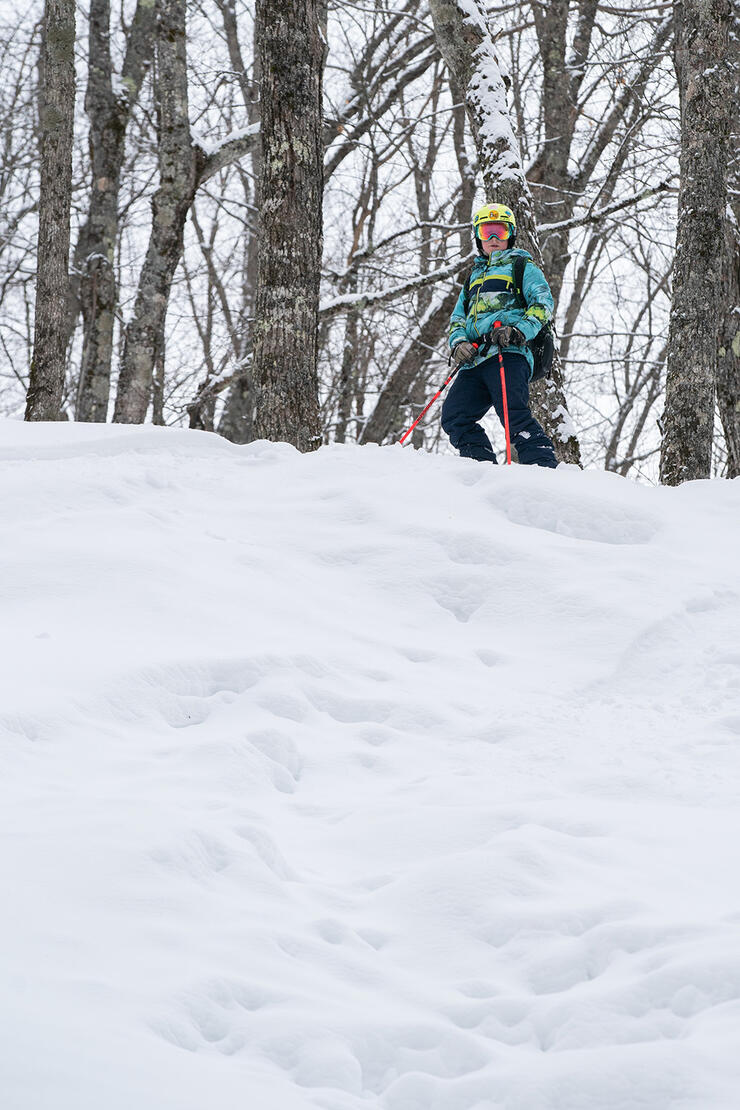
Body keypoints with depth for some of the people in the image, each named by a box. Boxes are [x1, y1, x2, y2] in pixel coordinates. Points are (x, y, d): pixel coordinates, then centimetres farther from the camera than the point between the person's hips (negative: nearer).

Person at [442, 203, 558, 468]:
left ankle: (545, 467, -30)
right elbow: (458, 318, 27)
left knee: (513, 412, -25)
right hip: (475, 359, 7)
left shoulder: (522, 267, 14)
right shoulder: (474, 277, 32)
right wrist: (458, 342, 3)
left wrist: (519, 331, -18)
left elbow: (543, 303, 0)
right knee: (453, 417, -9)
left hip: (508, 353, -7)